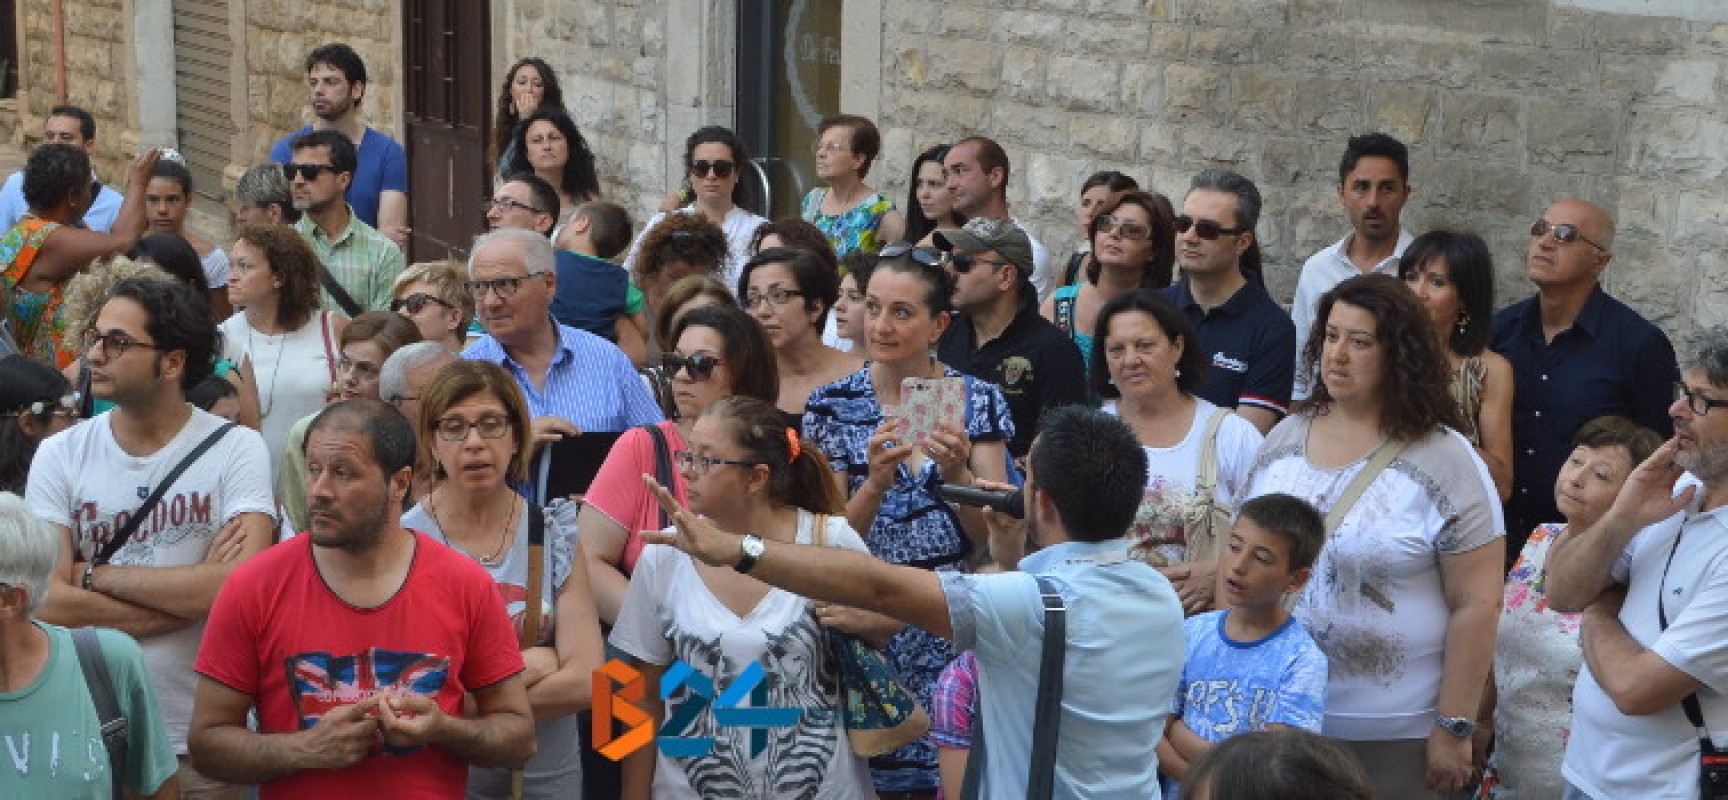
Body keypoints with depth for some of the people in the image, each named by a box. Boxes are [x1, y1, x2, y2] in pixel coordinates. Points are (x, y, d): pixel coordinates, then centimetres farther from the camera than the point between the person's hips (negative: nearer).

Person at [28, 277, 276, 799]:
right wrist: (194, 594, -15)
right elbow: (48, 601, -11)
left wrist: (96, 575, -12)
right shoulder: (59, 454, -1)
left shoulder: (236, 448, -7)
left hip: (206, 736, -2)